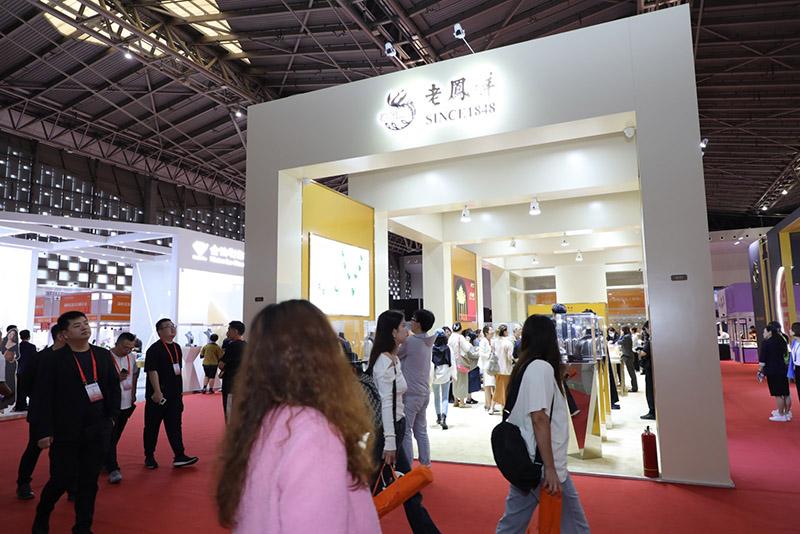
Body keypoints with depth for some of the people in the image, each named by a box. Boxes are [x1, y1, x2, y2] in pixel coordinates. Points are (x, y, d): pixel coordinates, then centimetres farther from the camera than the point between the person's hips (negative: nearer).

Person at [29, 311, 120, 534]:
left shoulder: (103, 355, 5)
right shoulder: (52, 360, -8)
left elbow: (114, 387, 11)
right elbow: (42, 398, -9)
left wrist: (112, 416, 4)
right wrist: (43, 431, -12)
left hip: (98, 431, 3)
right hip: (64, 432, -3)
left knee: (89, 481, 10)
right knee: (62, 479, 5)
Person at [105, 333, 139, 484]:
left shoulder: (131, 358, 6)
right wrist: (116, 378, -27)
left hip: (126, 404, 7)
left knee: (116, 437, 17)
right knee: (110, 438, -6)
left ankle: (106, 462, 32)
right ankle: (113, 469, -4)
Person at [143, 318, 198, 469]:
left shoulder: (177, 347, 11)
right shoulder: (154, 349, -12)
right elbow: (152, 371, -18)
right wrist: (157, 391, -23)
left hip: (174, 394, 7)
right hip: (158, 395, -6)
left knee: (175, 426, 7)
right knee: (152, 427, 8)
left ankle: (179, 457, 9)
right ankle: (149, 458, 21)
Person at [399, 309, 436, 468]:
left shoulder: (410, 341, -17)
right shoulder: (428, 341, 6)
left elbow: (395, 355, -3)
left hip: (411, 394, -8)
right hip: (424, 393, 8)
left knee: (405, 431, 0)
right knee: (421, 430, 14)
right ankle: (425, 464, 19)